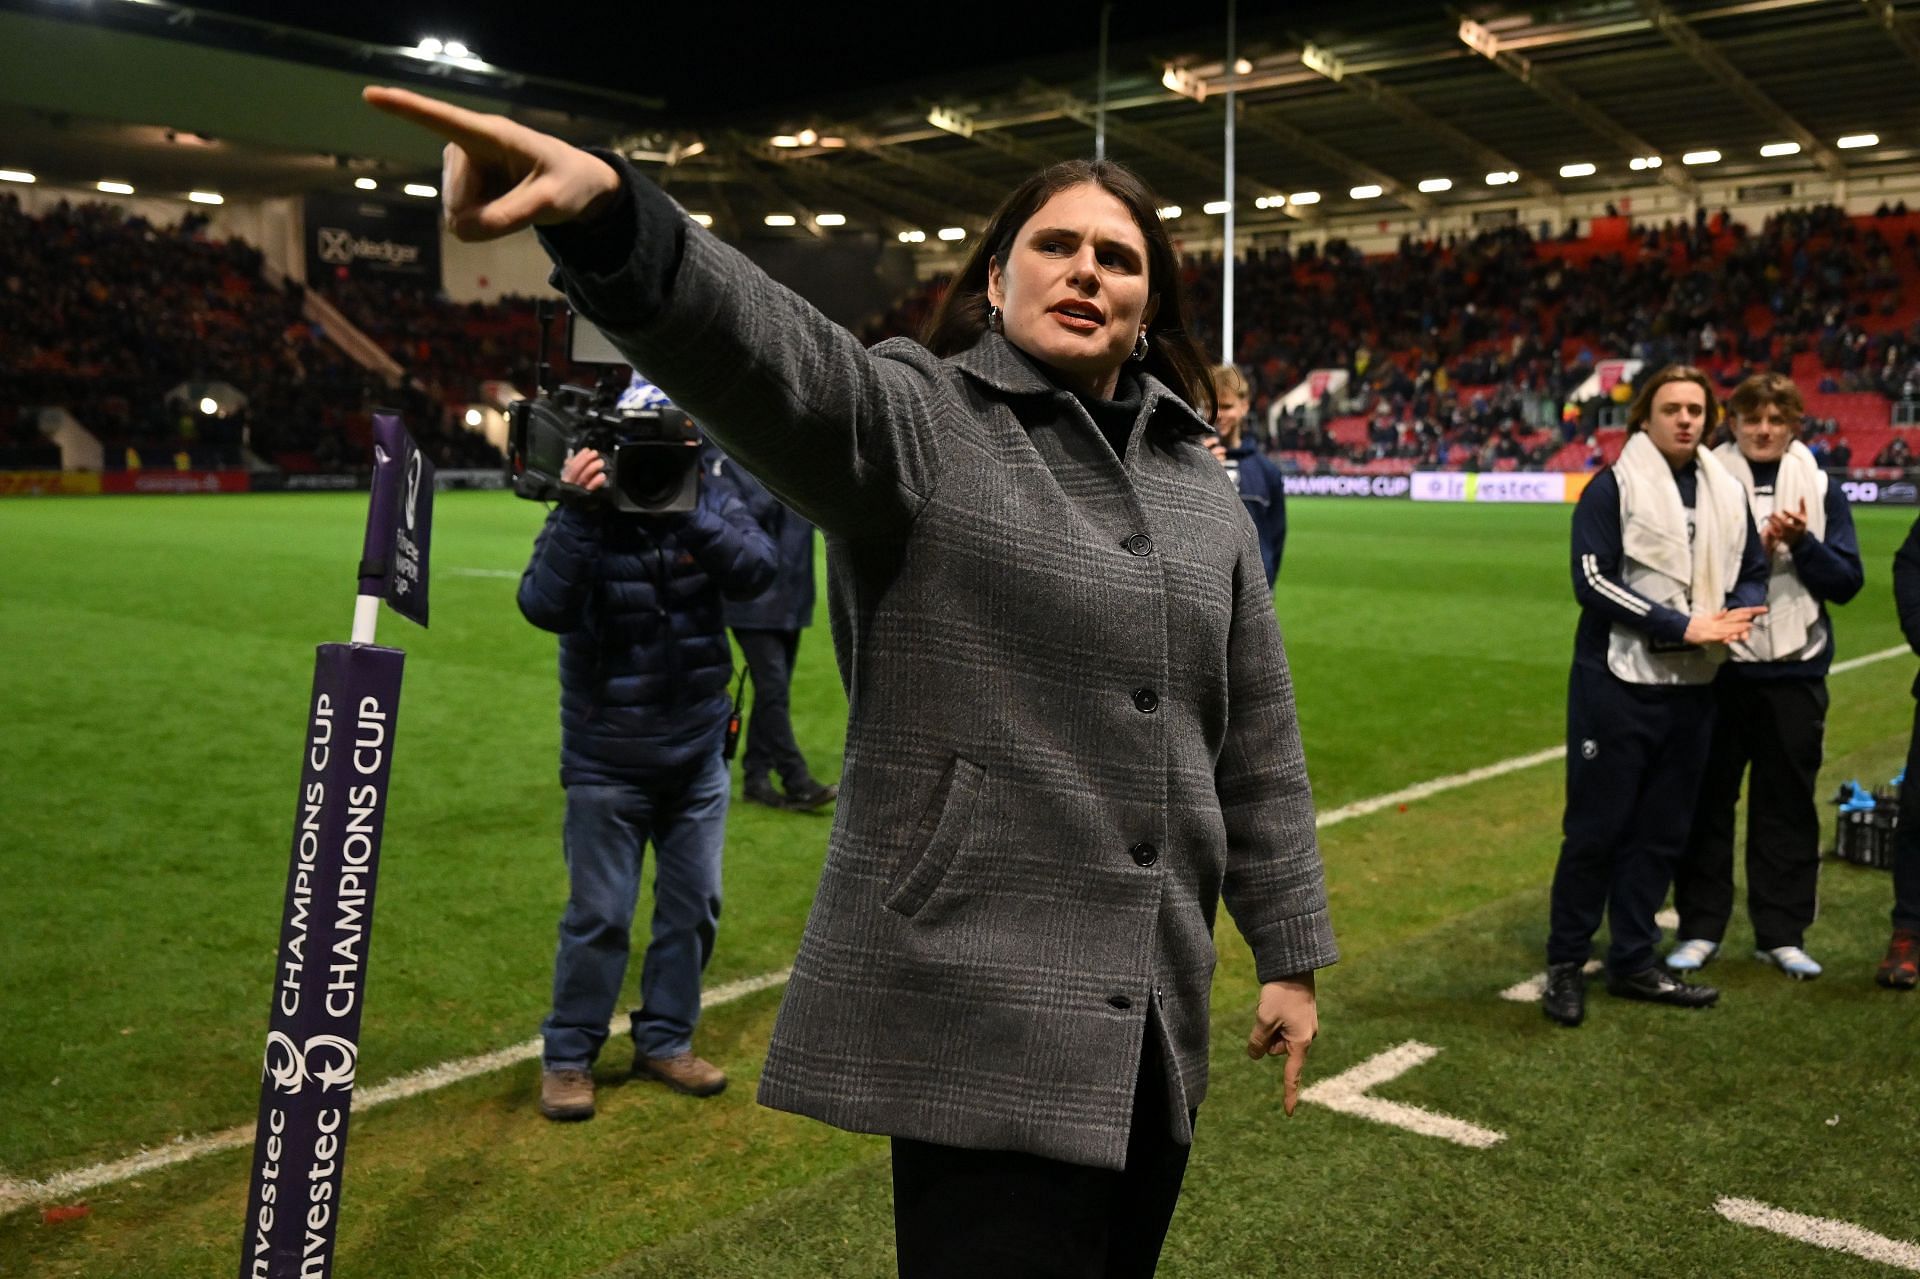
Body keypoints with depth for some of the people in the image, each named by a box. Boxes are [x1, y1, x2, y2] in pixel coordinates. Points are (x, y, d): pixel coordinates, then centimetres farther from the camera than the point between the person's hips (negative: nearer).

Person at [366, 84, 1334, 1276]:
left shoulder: (1201, 484, 11)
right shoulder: (916, 421, -7)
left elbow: (1258, 738, 14)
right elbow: (771, 352, -29)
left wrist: (1289, 950, 14)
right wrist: (609, 213, -49)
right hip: (983, 1009, -6)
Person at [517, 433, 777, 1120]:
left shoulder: (711, 504, -2)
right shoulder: (582, 519, -11)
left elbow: (755, 570, -20)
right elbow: (543, 605, -27)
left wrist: (686, 512, -29)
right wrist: (578, 514, -36)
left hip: (698, 754, 4)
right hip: (608, 762, -4)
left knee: (693, 905, 12)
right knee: (600, 915, 1)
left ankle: (665, 1040, 30)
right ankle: (568, 1056, 18)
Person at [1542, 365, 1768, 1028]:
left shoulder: (1727, 492, 11)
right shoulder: (1614, 486, -6)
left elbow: (1753, 573, 17)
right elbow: (1593, 580, -14)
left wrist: (1737, 615, -7)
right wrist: (1683, 626, -19)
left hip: (1692, 687, 6)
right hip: (1618, 682, -6)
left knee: (1662, 830, 11)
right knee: (1596, 828, -1)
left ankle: (1632, 961, 23)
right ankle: (1565, 964, 12)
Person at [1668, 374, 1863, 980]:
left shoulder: (1820, 489, 5)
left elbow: (1847, 582, 2)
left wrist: (1803, 544, -14)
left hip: (1796, 672, 2)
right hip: (1718, 668, -2)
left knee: (1788, 805, 10)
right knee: (1707, 800, 5)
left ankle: (1781, 932, 21)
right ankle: (1700, 928, 16)